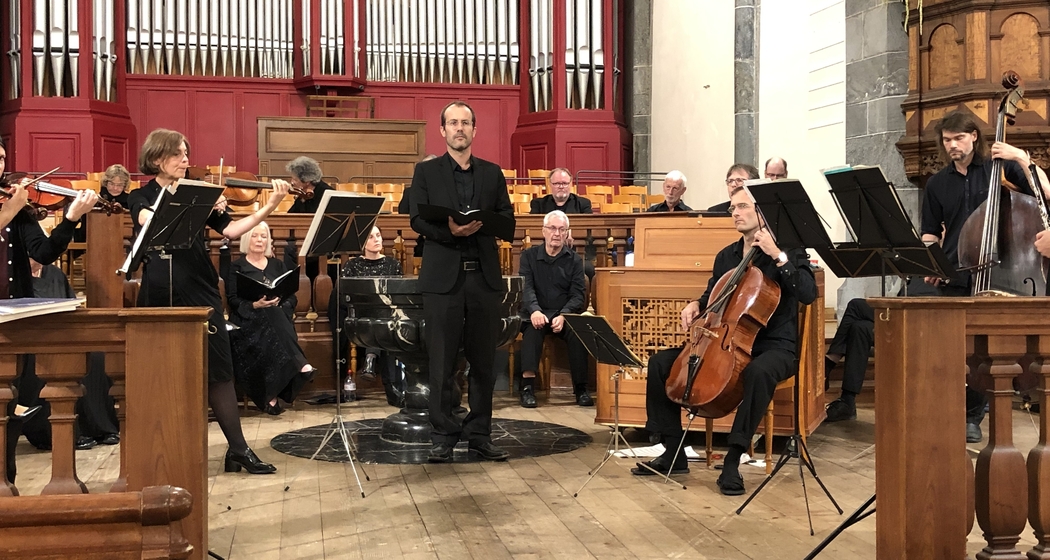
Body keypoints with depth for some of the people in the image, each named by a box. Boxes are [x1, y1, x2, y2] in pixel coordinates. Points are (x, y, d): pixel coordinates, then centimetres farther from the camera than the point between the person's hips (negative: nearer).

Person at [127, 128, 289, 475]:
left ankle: (238, 450, 2)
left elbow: (230, 230, -2)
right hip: (160, 296, -1)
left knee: (218, 368, -1)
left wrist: (269, 207, -14)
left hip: (200, 292, 1)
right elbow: (153, 222, -19)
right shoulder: (141, 197, 5)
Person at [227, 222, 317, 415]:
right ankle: (299, 366, -44)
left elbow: (292, 296, 11)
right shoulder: (236, 267, 10)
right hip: (248, 319, -2)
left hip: (277, 317, 2)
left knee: (277, 319, -35)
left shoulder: (278, 265, 19)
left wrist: (282, 305, -12)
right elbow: (232, 300, -2)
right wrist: (254, 305, -20)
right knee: (271, 321, -36)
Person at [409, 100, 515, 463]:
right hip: (443, 277, -2)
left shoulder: (492, 173, 13)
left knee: (483, 361, 7)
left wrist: (479, 224, -14)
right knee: (442, 362, 1)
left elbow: (507, 218, 6)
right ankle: (443, 436, 11)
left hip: (484, 276, 2)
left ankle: (480, 434, 17)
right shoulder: (426, 172, 6)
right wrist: (449, 230, -20)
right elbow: (417, 220, -2)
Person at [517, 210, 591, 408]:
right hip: (537, 313, -1)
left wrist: (563, 316, -22)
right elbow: (525, 287, -8)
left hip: (564, 315, 1)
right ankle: (527, 386, -35)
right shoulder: (529, 255, 6)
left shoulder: (575, 260, 7)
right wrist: (534, 311, -28)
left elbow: (577, 295, -2)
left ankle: (581, 389, -22)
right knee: (533, 328, -34)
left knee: (577, 332, -30)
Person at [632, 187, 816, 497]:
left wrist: (778, 256, -26)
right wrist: (697, 304, 3)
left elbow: (808, 294, -22)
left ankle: (732, 460, -30)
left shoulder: (787, 251, -6)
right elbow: (714, 296, 25)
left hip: (773, 346, -6)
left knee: (758, 373, -43)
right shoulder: (725, 256, 11)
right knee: (661, 363, -6)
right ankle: (673, 453, -1)